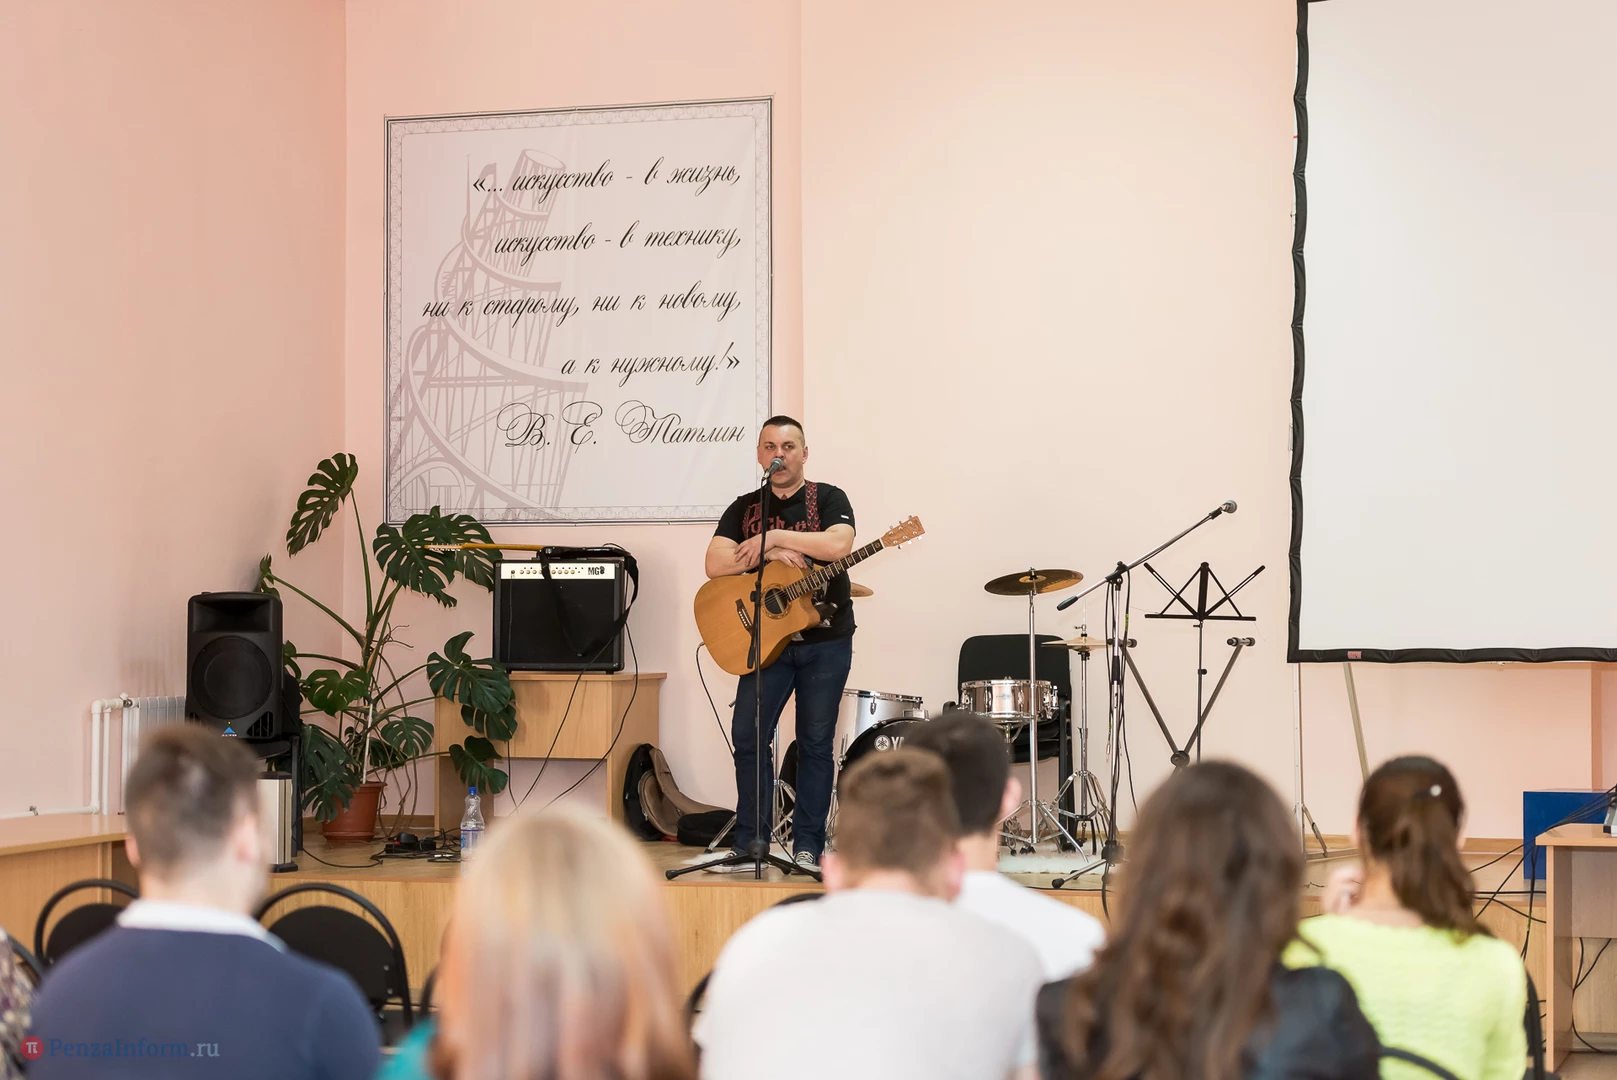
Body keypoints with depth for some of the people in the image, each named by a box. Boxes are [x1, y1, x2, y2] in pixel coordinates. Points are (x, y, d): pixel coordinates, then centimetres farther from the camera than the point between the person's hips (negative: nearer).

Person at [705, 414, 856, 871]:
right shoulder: (744, 508, 9)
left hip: (825, 640, -2)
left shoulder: (828, 499, 1)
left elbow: (837, 545, -20)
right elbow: (715, 564, -4)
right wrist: (772, 555, -15)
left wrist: (773, 537, -16)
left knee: (816, 743, 1)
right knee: (748, 735, -5)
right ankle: (750, 843, 3)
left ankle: (807, 846, 7)